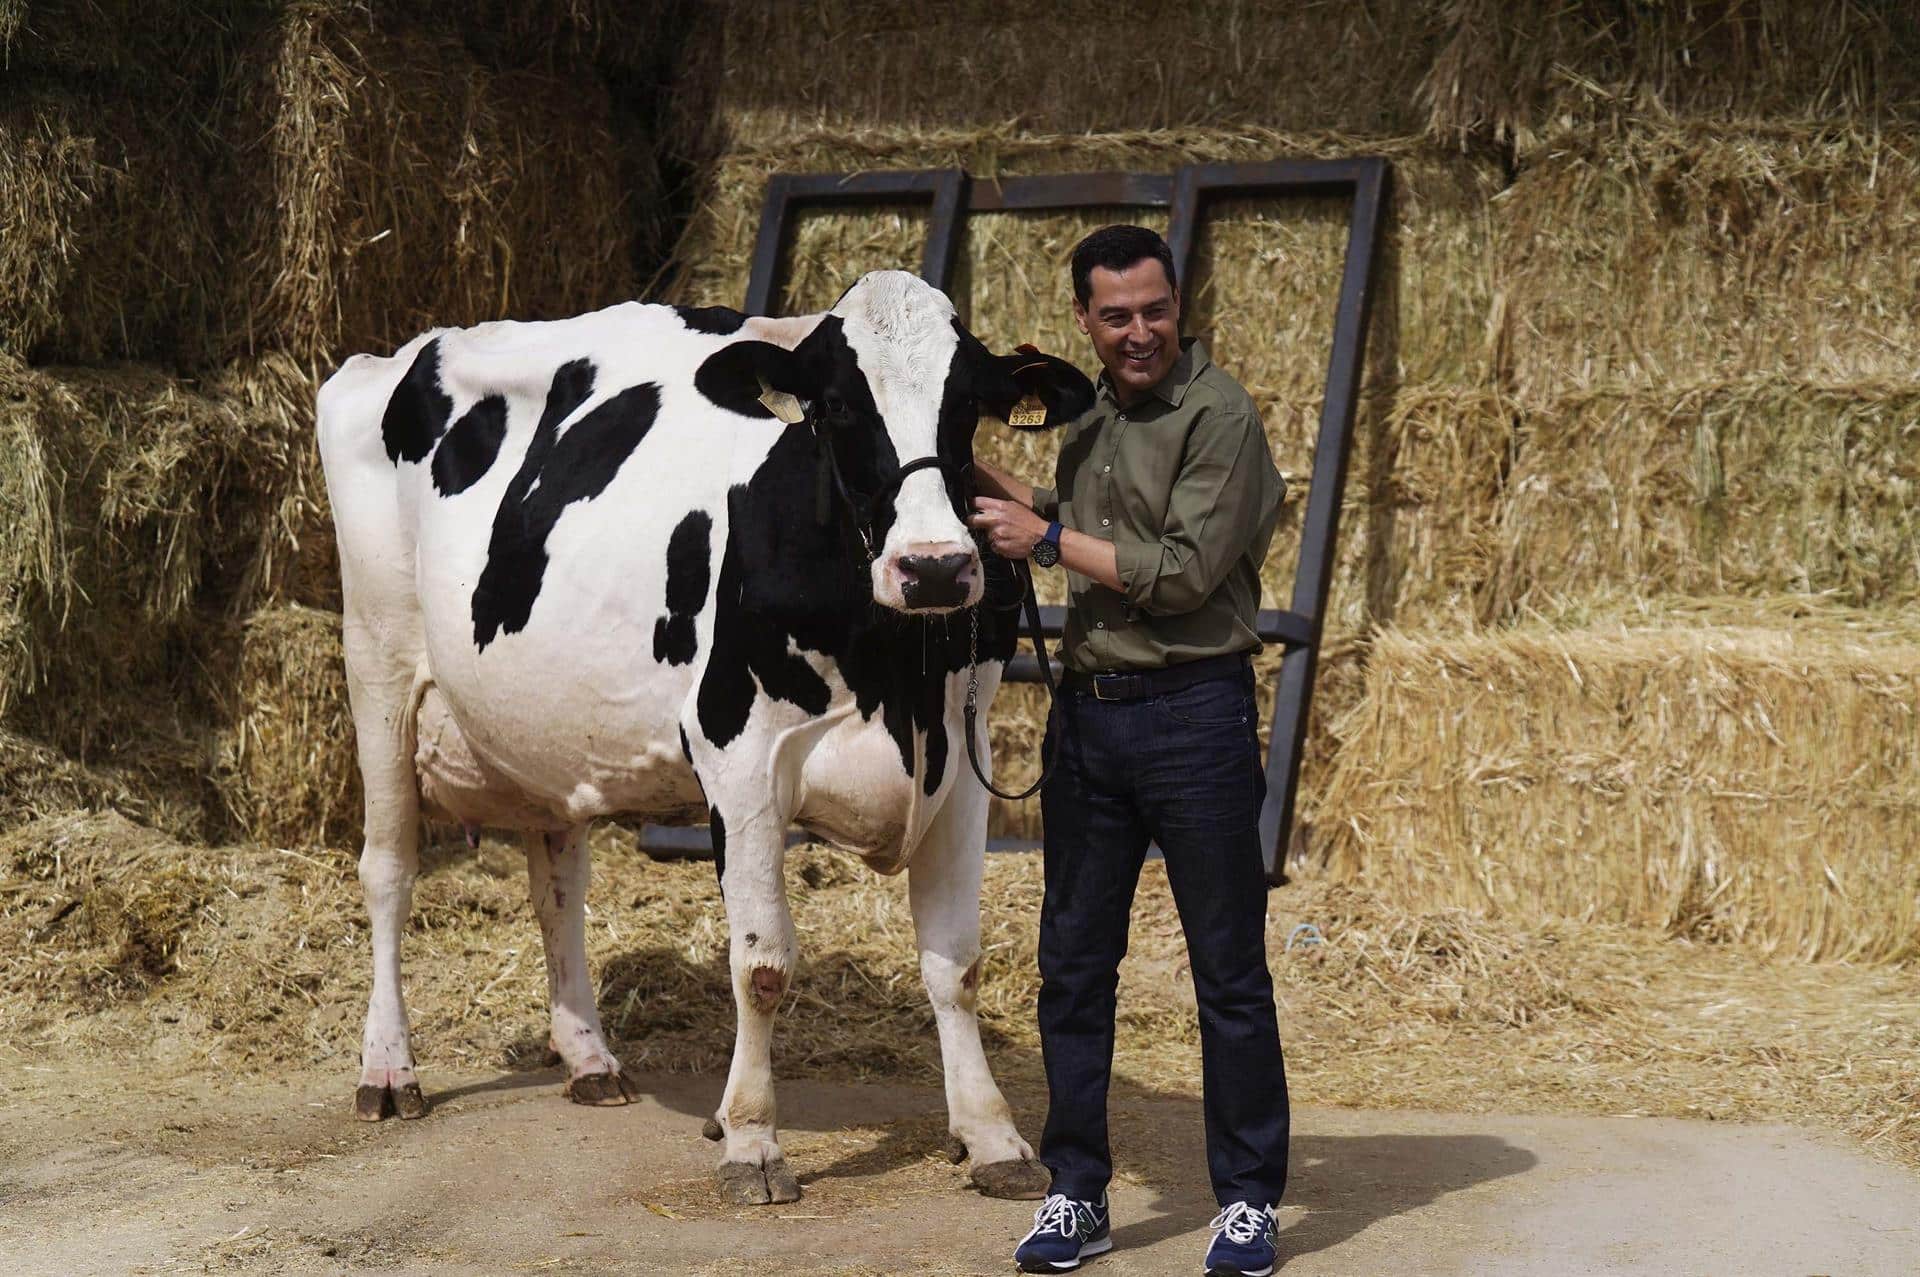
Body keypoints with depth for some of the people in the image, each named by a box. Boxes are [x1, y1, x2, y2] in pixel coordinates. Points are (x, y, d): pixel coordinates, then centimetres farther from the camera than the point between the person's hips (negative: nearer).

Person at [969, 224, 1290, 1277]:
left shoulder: (1218, 415, -10)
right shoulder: (1092, 418, 12)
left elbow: (1185, 572, -17)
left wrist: (1051, 540, -11)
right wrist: (986, 483, 17)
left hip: (1194, 712, -7)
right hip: (1087, 711, 7)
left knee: (1229, 970, 3)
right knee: (1073, 963, 10)